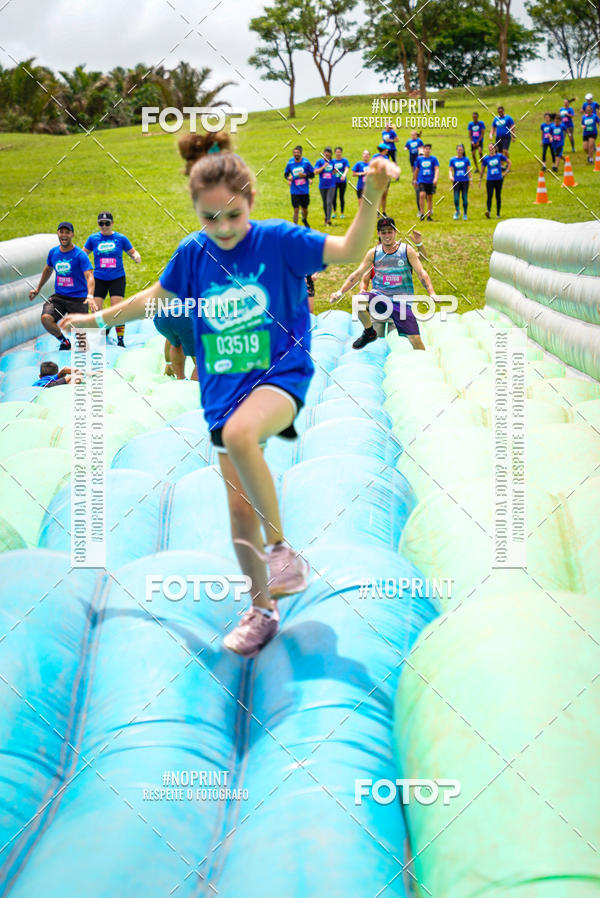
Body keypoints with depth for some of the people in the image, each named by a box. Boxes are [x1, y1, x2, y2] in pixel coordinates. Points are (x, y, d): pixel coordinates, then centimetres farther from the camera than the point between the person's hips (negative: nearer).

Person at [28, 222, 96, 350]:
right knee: (46, 318, -20)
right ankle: (64, 342, 6)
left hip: (78, 298, -4)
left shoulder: (80, 254, -13)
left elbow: (89, 276, -23)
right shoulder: (53, 252, 4)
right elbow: (48, 269, 24)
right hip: (59, 296, 4)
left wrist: (90, 296, -40)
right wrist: (38, 289, 30)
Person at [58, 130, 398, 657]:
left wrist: (372, 196, -36)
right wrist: (96, 318, 26)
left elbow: (350, 250, -20)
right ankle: (262, 609, 24)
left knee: (239, 433, -38)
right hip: (224, 389, 5)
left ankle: (280, 546, -19)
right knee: (240, 507, 5)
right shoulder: (193, 254, 1)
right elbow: (154, 298, 19)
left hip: (281, 374, -5)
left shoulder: (277, 239, -10)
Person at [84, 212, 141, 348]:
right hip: (99, 279, 1)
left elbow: (132, 252, 11)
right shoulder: (93, 238, 4)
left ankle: (120, 339, -1)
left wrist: (136, 257, -11)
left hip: (117, 278, -1)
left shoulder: (121, 238, 2)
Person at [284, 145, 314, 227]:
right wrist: (288, 178, -11)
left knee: (305, 209, 13)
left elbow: (312, 174, 2)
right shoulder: (290, 163, 0)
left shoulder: (306, 162, -4)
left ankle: (305, 220, 44)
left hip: (305, 191, 1)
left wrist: (304, 175, -17)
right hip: (294, 192, -1)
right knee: (296, 210, -8)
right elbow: (286, 174, 11)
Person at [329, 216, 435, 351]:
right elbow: (357, 274, 10)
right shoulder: (374, 253, 6)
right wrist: (340, 292, -1)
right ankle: (369, 333, -4)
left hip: (401, 301, -1)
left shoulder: (407, 250, 2)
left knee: (415, 340, -15)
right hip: (379, 295, 1)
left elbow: (421, 274, 0)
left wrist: (432, 293, -15)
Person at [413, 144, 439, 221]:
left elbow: (437, 169, -5)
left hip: (431, 182, 0)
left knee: (430, 198, 5)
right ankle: (422, 213, -12)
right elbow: (416, 170, 17)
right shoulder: (419, 159, 6)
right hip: (421, 181, 0)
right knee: (422, 195, -20)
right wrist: (415, 180, 22)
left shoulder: (434, 159, 2)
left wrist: (436, 178, -20)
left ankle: (429, 216, 14)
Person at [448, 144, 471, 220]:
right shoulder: (453, 160, 4)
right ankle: (457, 211, 16)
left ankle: (465, 214, 12)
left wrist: (470, 179, 1)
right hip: (456, 181, 0)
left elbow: (469, 170, 6)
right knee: (456, 198, -9)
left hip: (465, 181, 0)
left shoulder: (466, 159, 3)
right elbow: (450, 170, 4)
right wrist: (450, 176, -15)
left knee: (465, 198, -1)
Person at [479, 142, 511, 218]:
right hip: (489, 180, 0)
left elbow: (509, 162, 11)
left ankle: (498, 213, 13)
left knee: (498, 196, 5)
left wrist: (506, 171, 2)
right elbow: (482, 170, 12)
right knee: (489, 196, -13)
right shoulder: (486, 158, 3)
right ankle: (488, 210, -29)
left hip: (499, 179, 0)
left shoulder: (500, 156, 0)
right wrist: (480, 180, 12)